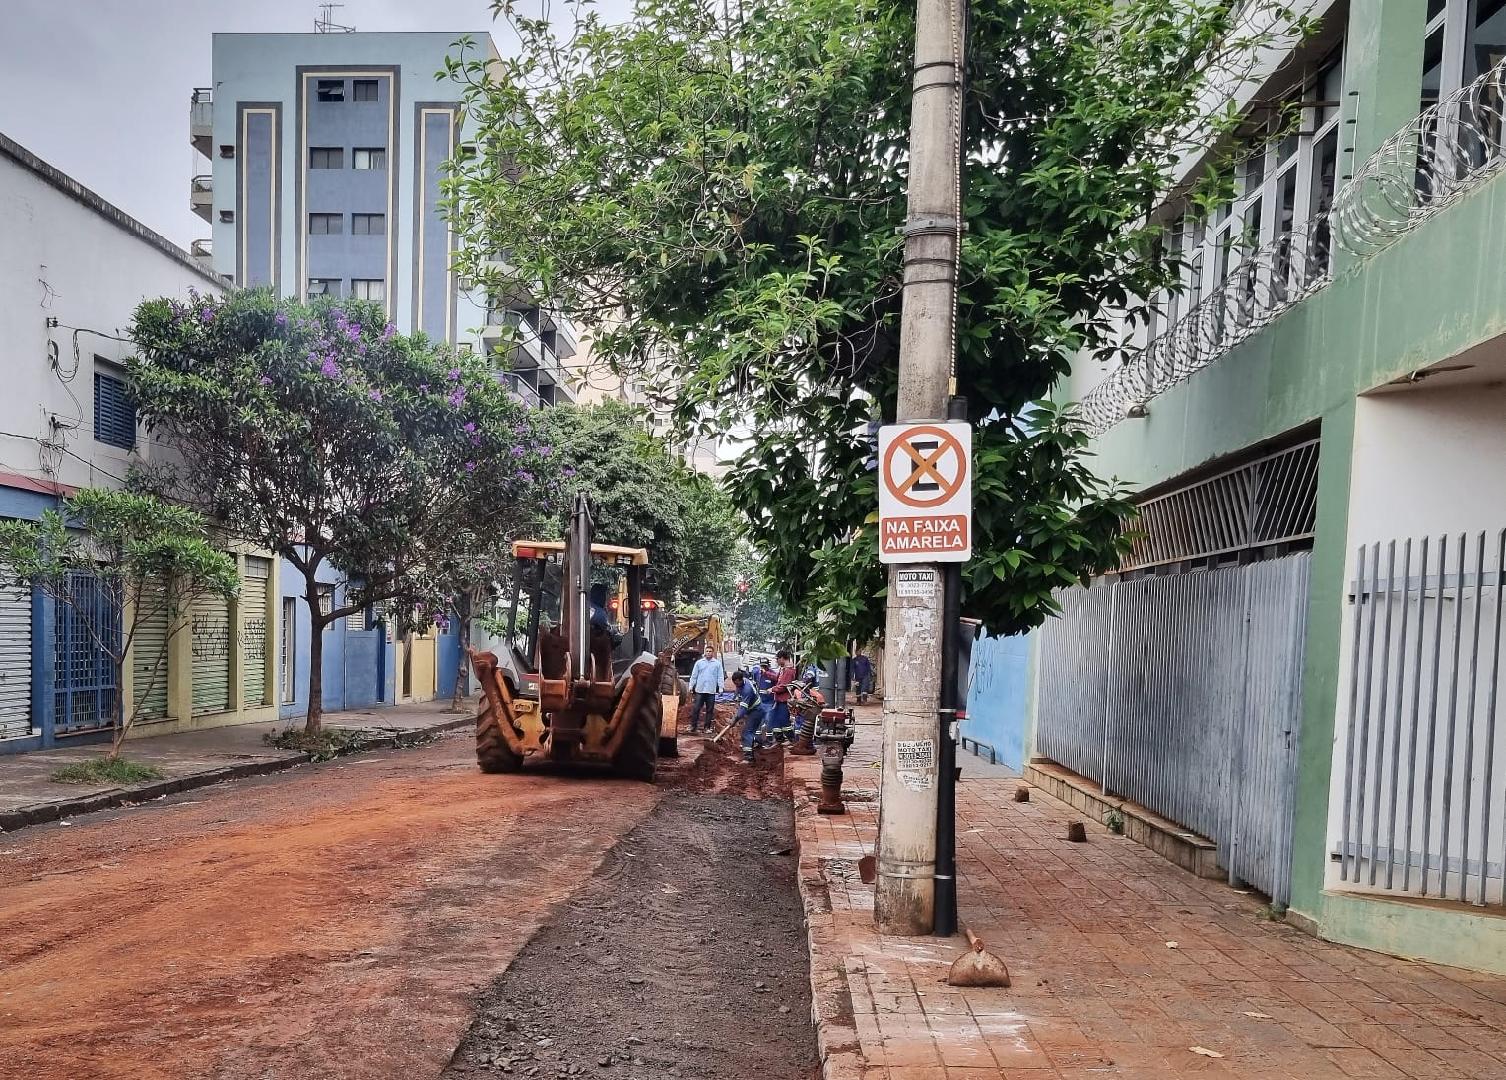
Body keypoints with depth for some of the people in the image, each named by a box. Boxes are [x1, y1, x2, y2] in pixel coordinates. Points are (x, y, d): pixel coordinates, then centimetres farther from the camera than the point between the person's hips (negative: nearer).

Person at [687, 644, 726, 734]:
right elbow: (694, 676, 7)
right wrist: (691, 687, 2)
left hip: (711, 691, 0)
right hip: (699, 690, 0)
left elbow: (720, 677, 3)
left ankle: (708, 727, 15)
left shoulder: (717, 663, 3)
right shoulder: (699, 662, 6)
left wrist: (720, 688, -5)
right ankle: (693, 727, 2)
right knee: (696, 709, -2)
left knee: (710, 710, 6)